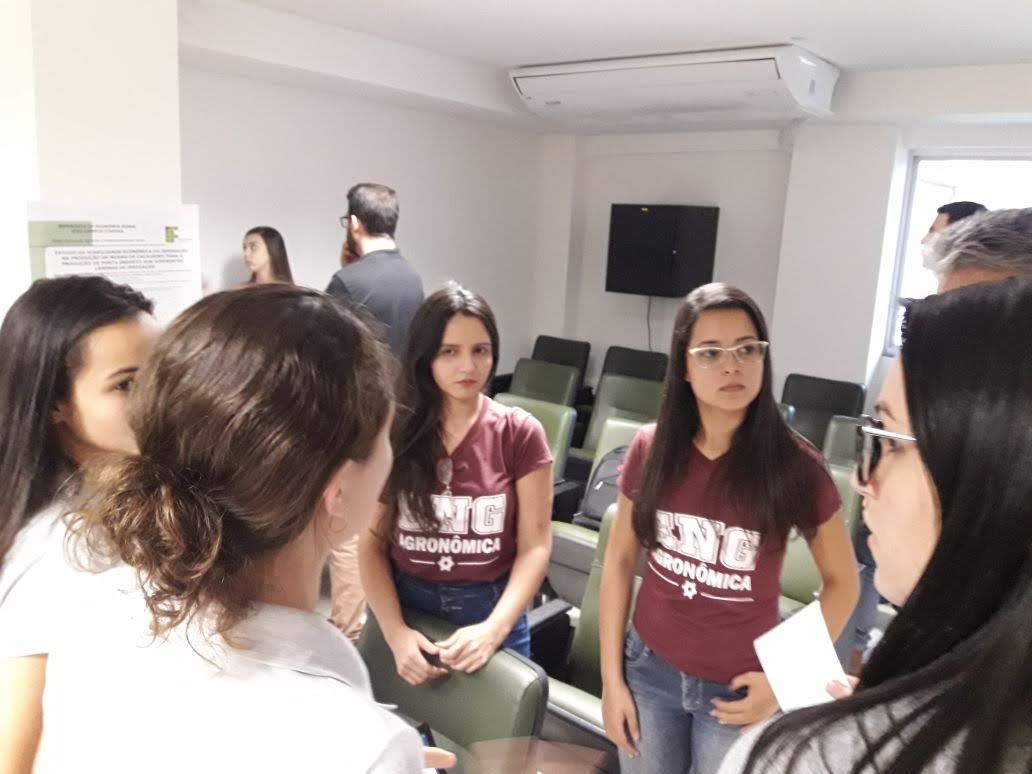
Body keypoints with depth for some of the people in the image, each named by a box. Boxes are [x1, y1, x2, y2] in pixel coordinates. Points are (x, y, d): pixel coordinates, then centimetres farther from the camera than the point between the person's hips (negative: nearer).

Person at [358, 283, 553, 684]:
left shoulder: (520, 433, -8)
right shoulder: (394, 432, -5)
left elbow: (535, 546, -8)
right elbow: (372, 545, -3)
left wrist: (493, 629, -20)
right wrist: (394, 631, -16)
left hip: (491, 610, -1)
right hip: (405, 608, 1)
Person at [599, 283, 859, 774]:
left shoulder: (795, 466, -15)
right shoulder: (651, 450, -9)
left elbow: (842, 582, -3)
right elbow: (620, 560, 0)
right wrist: (611, 676, 0)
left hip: (738, 689, -2)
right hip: (650, 669, 2)